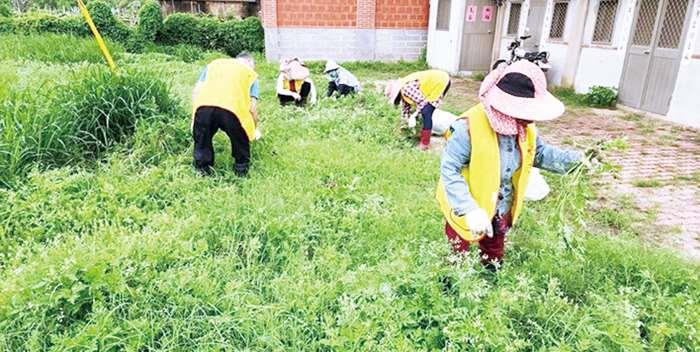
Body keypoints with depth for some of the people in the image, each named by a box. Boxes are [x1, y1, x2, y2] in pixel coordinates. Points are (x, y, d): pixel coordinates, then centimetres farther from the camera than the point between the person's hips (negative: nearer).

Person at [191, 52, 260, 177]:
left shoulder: (214, 63, 36)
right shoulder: (251, 73, 28)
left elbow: (196, 91, 24)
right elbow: (252, 108, 17)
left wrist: (195, 118, 30)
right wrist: (254, 129, 34)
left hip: (203, 105, 3)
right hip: (232, 108, -2)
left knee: (202, 143, 26)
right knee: (241, 145, 23)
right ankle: (241, 174, 31)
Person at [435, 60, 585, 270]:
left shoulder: (523, 128, -7)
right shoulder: (469, 127, -32)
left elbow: (540, 153, 9)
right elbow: (449, 170, -30)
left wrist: (576, 159, -9)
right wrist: (471, 211, -39)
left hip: (502, 213, 7)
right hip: (466, 212, -6)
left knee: (494, 260, 29)